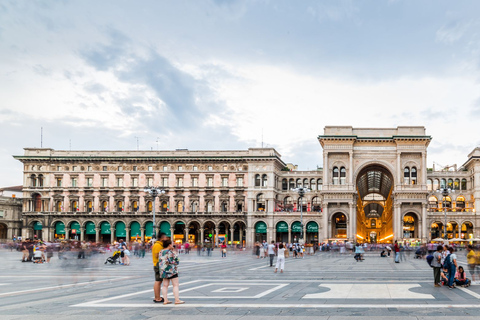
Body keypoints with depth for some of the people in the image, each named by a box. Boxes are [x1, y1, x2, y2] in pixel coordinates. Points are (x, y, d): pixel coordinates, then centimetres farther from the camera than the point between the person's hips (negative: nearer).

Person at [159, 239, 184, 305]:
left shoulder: (161, 252, 9)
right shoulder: (170, 252, -14)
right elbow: (176, 261, -9)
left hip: (164, 271, 8)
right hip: (171, 270, -8)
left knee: (165, 286, 7)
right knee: (175, 285, -4)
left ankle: (165, 300, 4)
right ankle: (177, 300, -7)